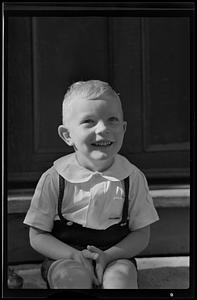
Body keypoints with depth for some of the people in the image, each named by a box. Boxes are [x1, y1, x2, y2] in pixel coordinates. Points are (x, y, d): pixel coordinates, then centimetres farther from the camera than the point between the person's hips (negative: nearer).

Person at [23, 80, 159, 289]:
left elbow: (141, 235, 1)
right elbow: (37, 236, -3)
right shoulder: (54, 179, -7)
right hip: (65, 257, -1)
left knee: (120, 275, -30)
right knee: (73, 276, -32)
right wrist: (75, 255, -19)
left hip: (115, 257, 1)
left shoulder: (132, 177, -3)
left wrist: (108, 255, -17)